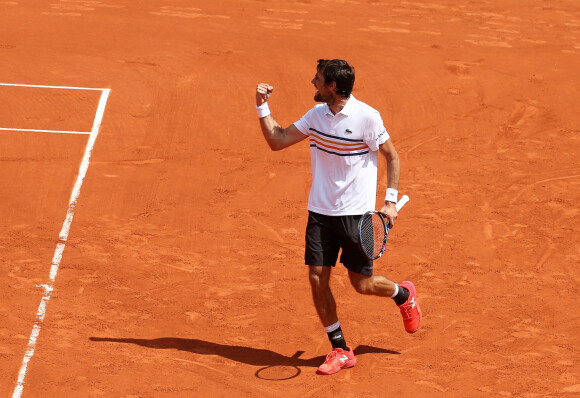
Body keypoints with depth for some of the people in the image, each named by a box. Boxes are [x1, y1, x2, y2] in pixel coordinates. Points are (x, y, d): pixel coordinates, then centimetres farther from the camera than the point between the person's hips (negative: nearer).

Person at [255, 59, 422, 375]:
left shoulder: (366, 116, -12)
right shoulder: (316, 115, 3)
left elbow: (392, 157, -2)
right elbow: (276, 141, 9)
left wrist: (390, 200, -9)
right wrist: (262, 106, 0)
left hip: (357, 213, -5)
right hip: (320, 211, 5)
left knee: (362, 284, 1)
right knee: (317, 278, -3)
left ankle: (403, 294, 36)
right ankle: (341, 350, 10)